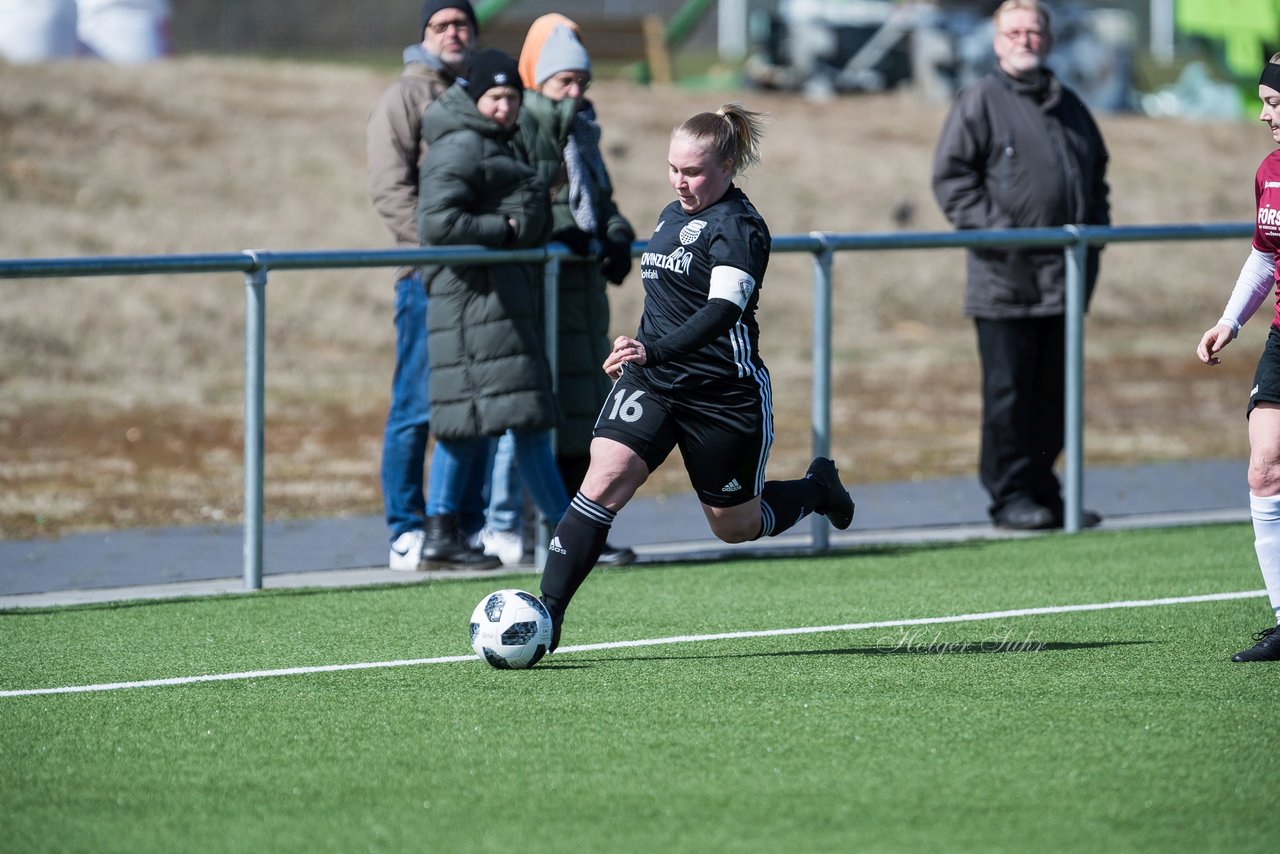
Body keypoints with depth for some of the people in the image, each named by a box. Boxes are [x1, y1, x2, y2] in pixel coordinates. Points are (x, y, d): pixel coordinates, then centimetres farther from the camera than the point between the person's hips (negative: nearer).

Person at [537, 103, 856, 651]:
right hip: (651, 382, 6)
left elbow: (723, 311, -29)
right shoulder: (672, 216, 11)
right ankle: (547, 614, -21)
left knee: (734, 526, 11)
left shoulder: (738, 226, -14)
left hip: (724, 393, -6)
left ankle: (816, 488, 42)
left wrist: (653, 351, -42)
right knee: (604, 480, -17)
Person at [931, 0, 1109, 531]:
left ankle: (1043, 492, 16)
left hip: (1064, 280, 6)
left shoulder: (1069, 108, 18)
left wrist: (1095, 228, 12)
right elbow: (951, 176, -8)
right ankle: (1009, 497, 1)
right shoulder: (979, 103, -2)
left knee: (1053, 392, 9)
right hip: (1005, 280, -6)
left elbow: (1096, 175, 27)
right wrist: (993, 229, -17)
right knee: (1008, 391, -3)